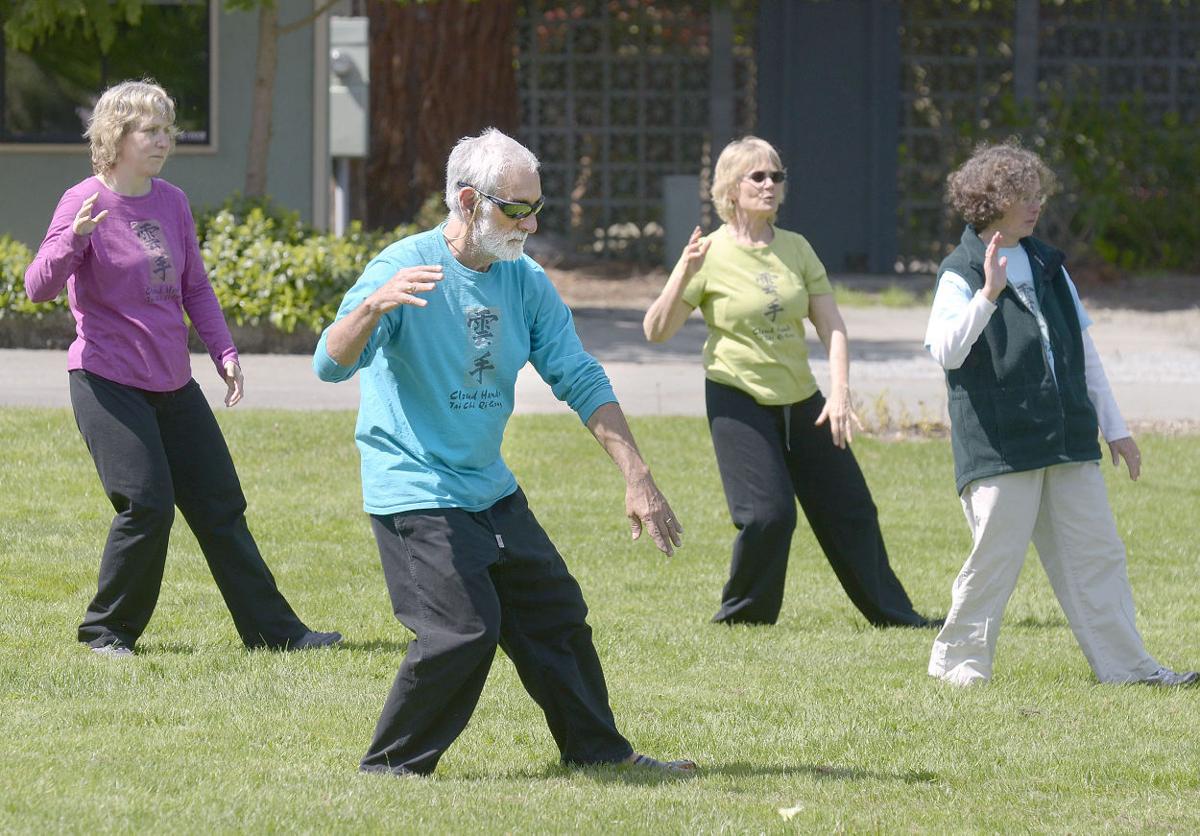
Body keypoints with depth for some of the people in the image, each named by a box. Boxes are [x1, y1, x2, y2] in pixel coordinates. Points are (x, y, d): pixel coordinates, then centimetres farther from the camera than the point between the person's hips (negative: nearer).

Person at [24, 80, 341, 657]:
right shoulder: (84, 203, -11)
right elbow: (39, 288, -19)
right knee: (147, 505, -15)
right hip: (108, 384, -7)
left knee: (221, 506, 9)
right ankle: (108, 630, 2)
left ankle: (272, 629, 16)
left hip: (172, 383, 7)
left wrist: (223, 351, 8)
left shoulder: (172, 202, 7)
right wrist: (73, 238, -36)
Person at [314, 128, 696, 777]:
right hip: (415, 495, -7)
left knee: (555, 614, 13)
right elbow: (331, 364, -25)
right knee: (464, 629, -18)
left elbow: (580, 380, 5)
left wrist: (637, 477, -3)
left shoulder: (526, 282, 3)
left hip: (493, 492, 7)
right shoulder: (405, 268, -16)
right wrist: (373, 306, -47)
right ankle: (391, 767, -4)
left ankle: (596, 748, 30)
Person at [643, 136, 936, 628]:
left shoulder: (796, 250, 2)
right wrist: (684, 274, -23)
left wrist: (839, 393, -12)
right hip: (739, 401, -4)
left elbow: (831, 326, 1)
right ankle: (742, 617, 5)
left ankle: (892, 613, 24)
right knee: (768, 514, -17)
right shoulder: (711, 255, -9)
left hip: (801, 401, 5)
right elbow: (656, 331, -10)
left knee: (849, 511, 9)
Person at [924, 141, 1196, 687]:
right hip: (999, 445, -6)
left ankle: (1124, 663, 7)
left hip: (1069, 438, 6)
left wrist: (1114, 428, 17)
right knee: (996, 556, -5)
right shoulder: (960, 273, -4)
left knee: (1097, 552, 4)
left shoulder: (1048, 265, 16)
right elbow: (946, 352, -19)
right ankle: (960, 658, 11)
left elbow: (1084, 352, 20)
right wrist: (988, 293, -28)